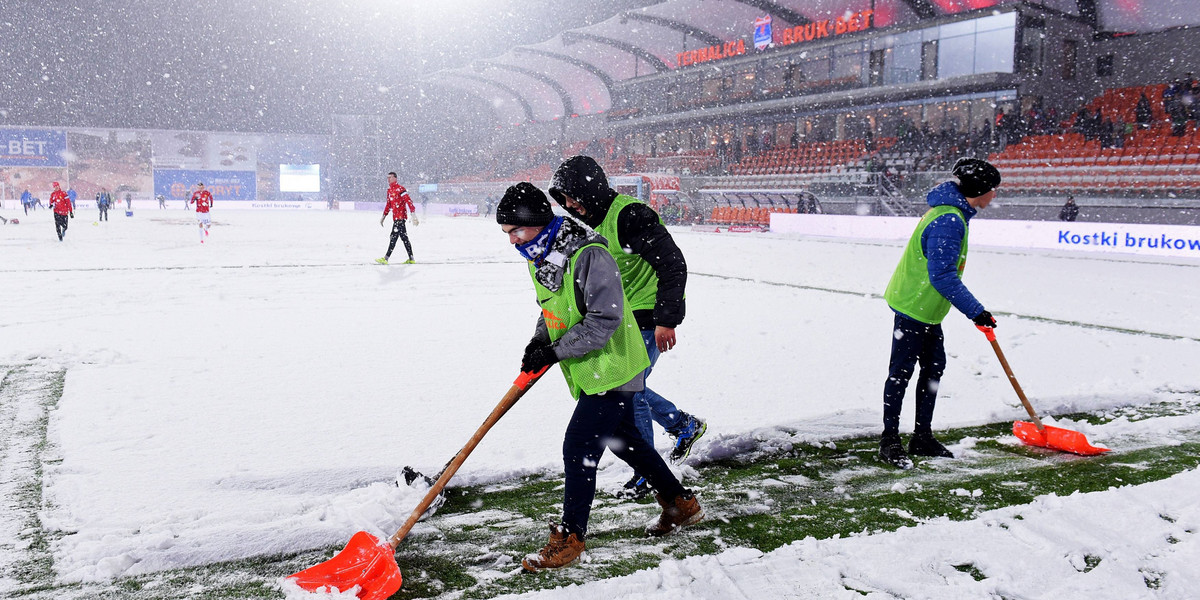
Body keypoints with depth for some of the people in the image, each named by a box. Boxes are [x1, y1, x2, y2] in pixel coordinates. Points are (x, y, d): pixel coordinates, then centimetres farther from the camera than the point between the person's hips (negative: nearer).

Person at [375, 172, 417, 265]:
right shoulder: (389, 190, 17)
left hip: (401, 216, -9)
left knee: (394, 237, -12)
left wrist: (414, 215, -23)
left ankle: (386, 258, -16)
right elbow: (388, 205, 26)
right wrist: (383, 216, 26)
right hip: (396, 217, 9)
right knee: (404, 237, 9)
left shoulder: (400, 189, -10)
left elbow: (409, 201, -16)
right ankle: (411, 259, 12)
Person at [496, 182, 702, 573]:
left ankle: (571, 536, 5)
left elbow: (605, 319, -28)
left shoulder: (588, 255, -26)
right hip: (589, 371, 10)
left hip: (612, 368, -10)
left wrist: (555, 351, -26)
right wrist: (539, 339, -1)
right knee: (622, 438, 20)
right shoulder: (539, 255, 3)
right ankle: (682, 504, 36)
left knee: (579, 448, -10)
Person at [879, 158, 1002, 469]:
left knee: (933, 366, 15)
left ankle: (922, 437, 25)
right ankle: (889, 441, 7)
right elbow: (942, 276, -28)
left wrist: (972, 308, 23)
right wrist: (975, 311, -25)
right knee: (901, 371, -2)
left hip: (926, 306, 11)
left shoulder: (954, 214, 10)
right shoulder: (949, 221, -24)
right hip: (913, 304, -11)